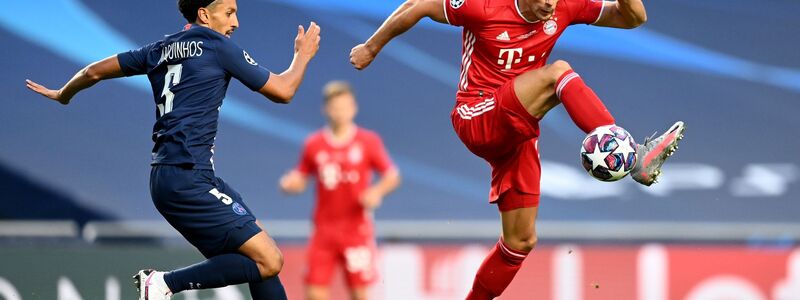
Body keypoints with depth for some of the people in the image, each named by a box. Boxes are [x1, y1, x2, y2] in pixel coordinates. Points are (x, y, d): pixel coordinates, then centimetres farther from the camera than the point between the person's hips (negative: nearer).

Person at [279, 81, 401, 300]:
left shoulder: (368, 142, 0)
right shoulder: (314, 144, 5)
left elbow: (392, 175, 2)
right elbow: (300, 178, 11)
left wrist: (377, 191, -17)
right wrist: (289, 183, -11)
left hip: (357, 229, -2)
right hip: (324, 230, 2)